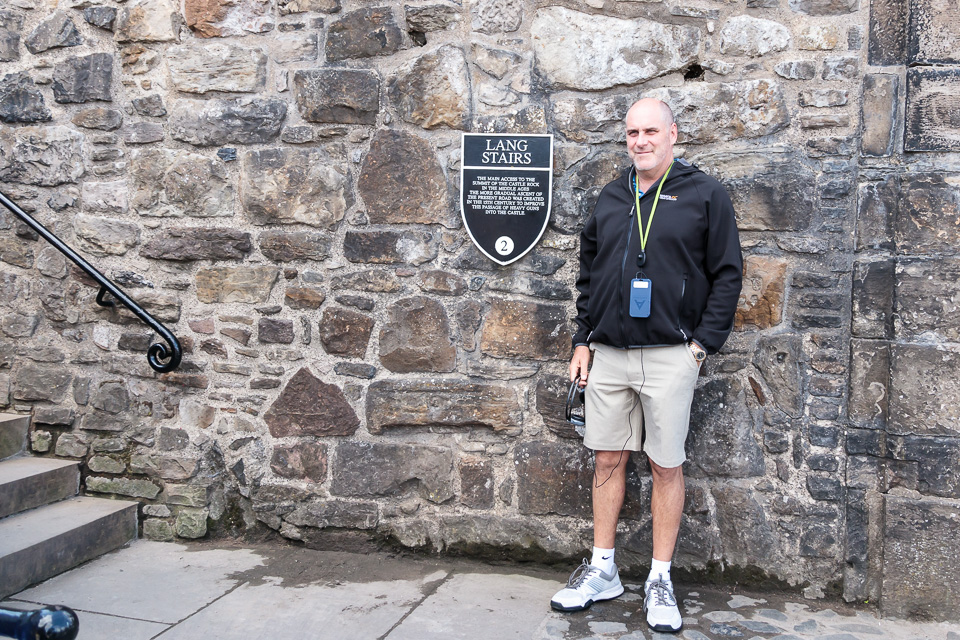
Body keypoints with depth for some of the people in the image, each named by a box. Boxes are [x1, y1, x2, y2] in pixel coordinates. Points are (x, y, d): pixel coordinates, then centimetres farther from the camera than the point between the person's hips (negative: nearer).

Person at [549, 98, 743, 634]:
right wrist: (583, 339, 10)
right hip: (608, 354, 4)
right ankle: (603, 571, 21)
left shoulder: (705, 195, -1)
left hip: (670, 356, -4)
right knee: (608, 460, 9)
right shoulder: (611, 199, 13)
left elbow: (728, 273, -3)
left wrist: (703, 343, -9)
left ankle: (661, 580, 16)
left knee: (667, 466, 3)